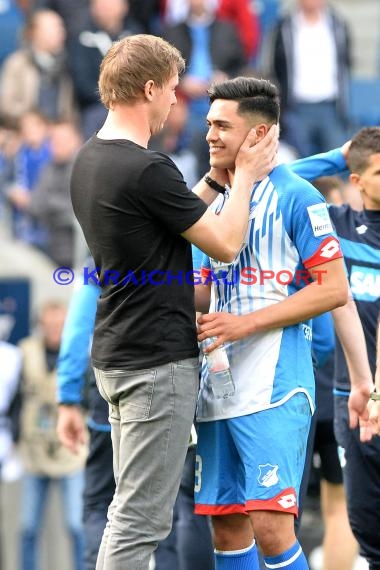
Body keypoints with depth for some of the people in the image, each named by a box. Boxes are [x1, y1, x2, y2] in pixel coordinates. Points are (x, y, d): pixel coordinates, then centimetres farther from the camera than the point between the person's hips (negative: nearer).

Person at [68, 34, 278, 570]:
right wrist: (245, 176, 1)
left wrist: (217, 178, 20)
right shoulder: (147, 170, -20)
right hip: (158, 362, -10)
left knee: (132, 508, 15)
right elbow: (226, 243, -12)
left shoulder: (90, 160, 9)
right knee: (139, 518, -7)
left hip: (116, 356, 10)